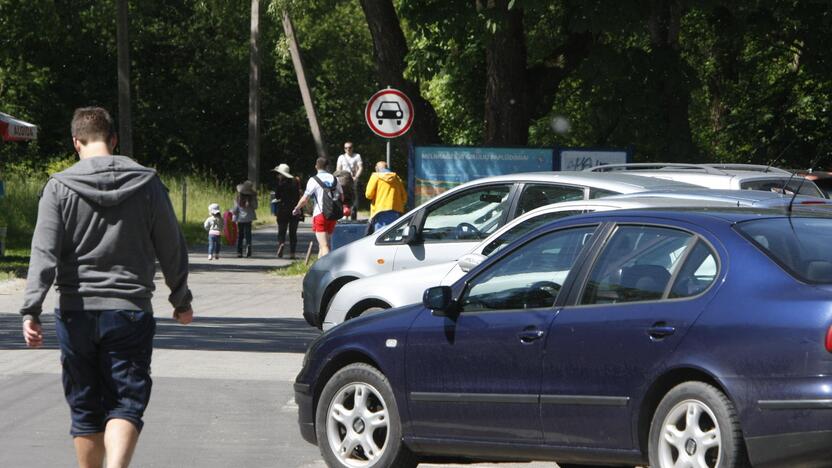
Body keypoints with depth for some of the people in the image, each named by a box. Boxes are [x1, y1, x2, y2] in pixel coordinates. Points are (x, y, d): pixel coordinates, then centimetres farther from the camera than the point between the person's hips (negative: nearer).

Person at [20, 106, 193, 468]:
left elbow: (44, 254, -10)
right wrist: (181, 300, 22)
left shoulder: (60, 186, -1)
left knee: (85, 410, 12)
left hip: (76, 314, 1)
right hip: (130, 312, 0)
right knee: (126, 405, -2)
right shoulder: (146, 183, 2)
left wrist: (31, 310, -12)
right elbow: (172, 249, 8)